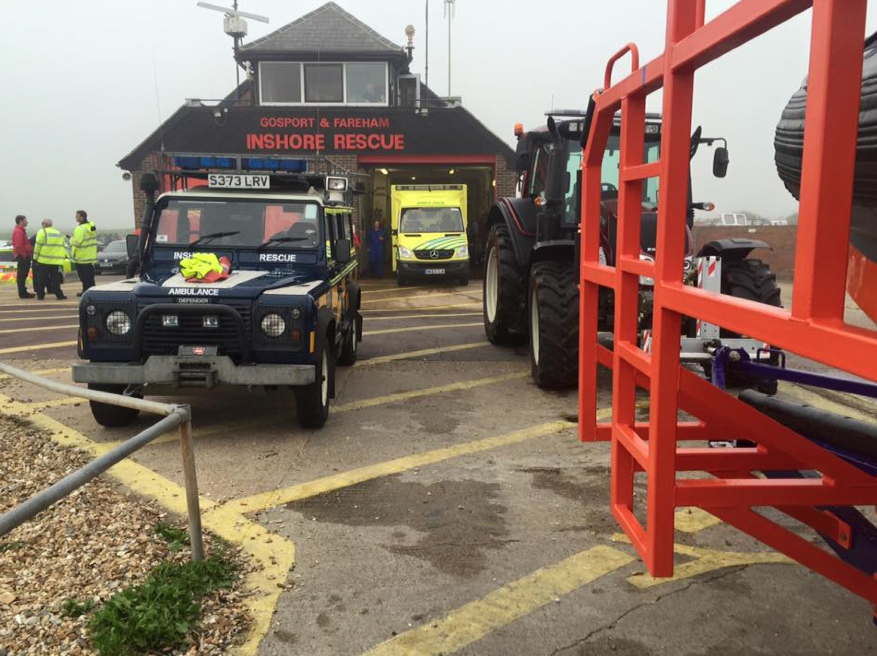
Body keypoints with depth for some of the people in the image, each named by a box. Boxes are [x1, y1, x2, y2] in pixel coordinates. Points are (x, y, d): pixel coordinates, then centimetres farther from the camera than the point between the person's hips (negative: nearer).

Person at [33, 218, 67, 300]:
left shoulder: (42, 232, -3)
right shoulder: (59, 233, 16)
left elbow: (38, 245, -7)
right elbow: (62, 246, 18)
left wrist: (35, 257, 0)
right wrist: (64, 255, 21)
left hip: (43, 260, -4)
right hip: (56, 260, 4)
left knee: (42, 278, 5)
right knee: (55, 278, 8)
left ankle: (40, 295, 9)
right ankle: (59, 294, 3)